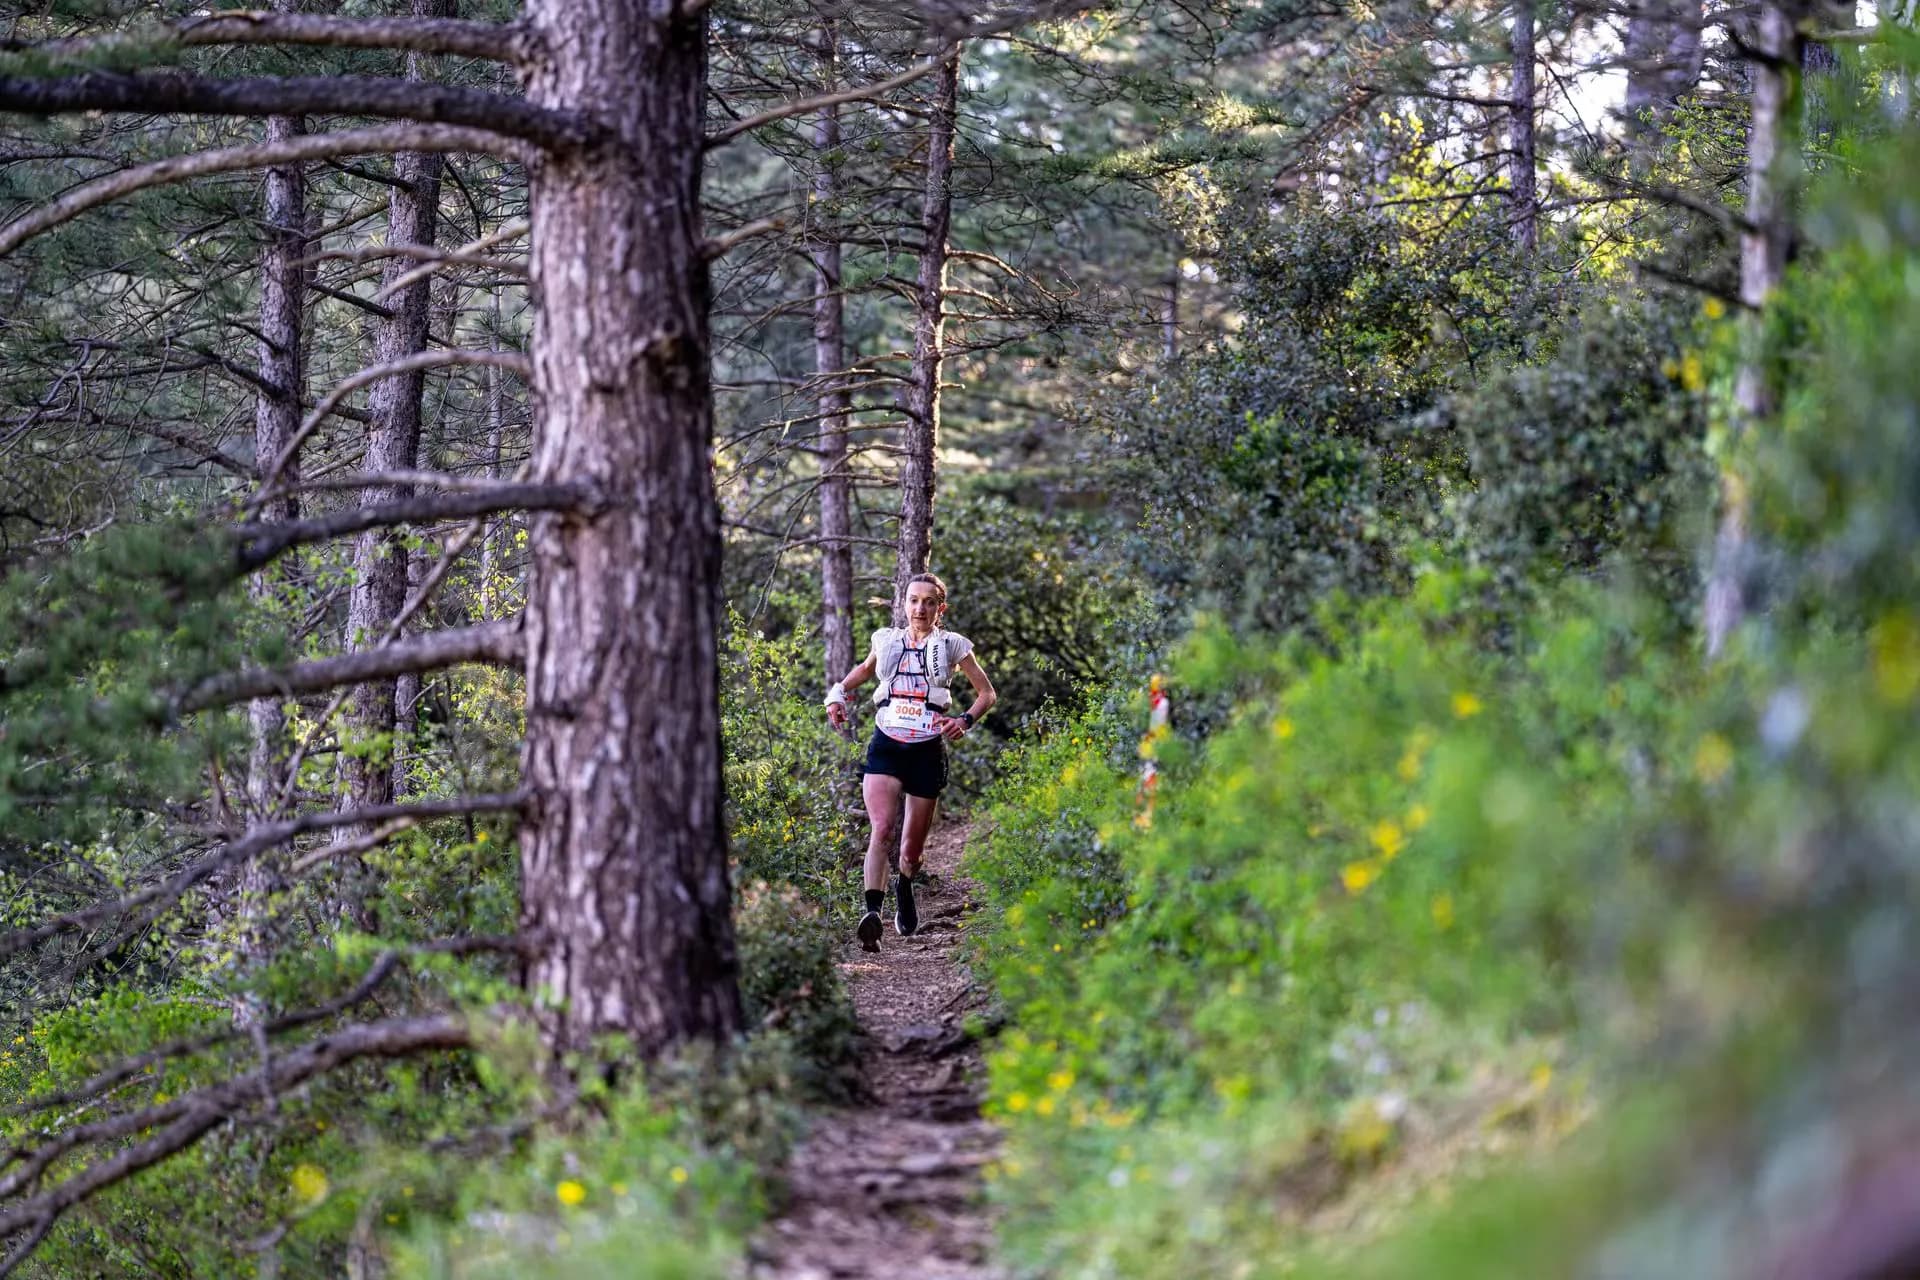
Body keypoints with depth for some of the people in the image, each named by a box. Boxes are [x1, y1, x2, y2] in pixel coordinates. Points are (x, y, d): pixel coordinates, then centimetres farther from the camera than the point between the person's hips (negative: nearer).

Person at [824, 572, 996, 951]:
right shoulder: (887, 640, 11)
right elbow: (864, 669, 32)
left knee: (913, 845, 8)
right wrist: (838, 693, 15)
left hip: (927, 751, 0)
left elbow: (987, 692, 11)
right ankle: (872, 912, -33)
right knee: (881, 829, -23)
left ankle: (904, 888, 42)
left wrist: (966, 720, -7)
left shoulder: (952, 646, 6)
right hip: (885, 748, 0)